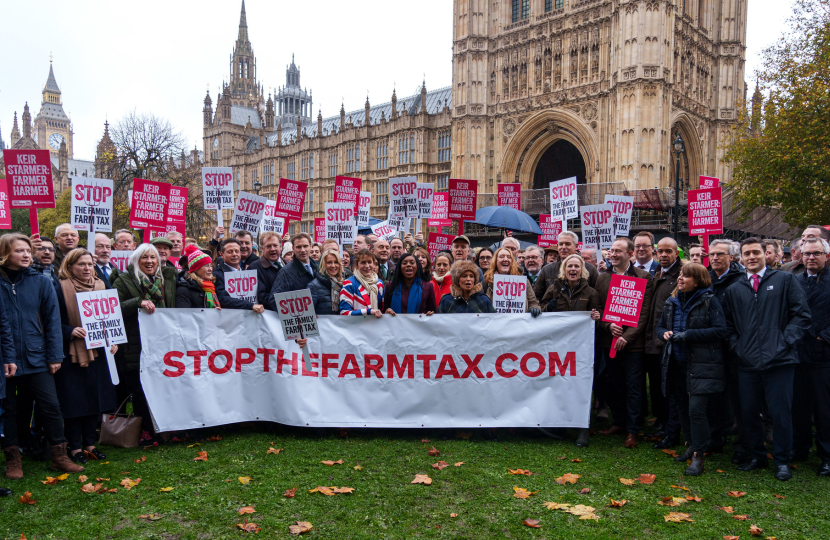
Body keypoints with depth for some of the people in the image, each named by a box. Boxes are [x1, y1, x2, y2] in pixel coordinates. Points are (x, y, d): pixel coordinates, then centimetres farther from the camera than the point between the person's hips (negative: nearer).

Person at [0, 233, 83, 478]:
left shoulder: (41, 282, 2)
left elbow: (52, 320, 2)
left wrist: (55, 356, -3)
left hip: (36, 358, 1)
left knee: (51, 406, 1)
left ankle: (59, 456, 14)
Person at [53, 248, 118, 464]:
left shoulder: (100, 286, 8)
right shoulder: (60, 289, -7)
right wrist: (70, 331, -24)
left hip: (97, 351, 5)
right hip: (71, 354, -5)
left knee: (96, 397, 9)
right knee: (74, 400, 1)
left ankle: (89, 443, 22)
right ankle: (75, 447, 14)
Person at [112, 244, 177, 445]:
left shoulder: (167, 279, 15)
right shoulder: (124, 281, 2)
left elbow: (175, 310, 23)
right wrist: (138, 302, -22)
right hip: (136, 346, -3)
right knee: (140, 389, -1)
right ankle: (145, 431, 9)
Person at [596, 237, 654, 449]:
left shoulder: (643, 277, -3)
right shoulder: (603, 278, 9)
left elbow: (644, 312, -8)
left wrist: (627, 336, -15)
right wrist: (609, 325, -10)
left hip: (632, 342, -4)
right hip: (609, 340, 4)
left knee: (633, 387, 1)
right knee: (613, 384, 13)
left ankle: (632, 431, 10)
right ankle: (618, 423, 27)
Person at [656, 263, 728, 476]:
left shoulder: (709, 301, -8)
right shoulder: (672, 301, 11)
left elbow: (720, 330, -13)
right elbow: (659, 326, 19)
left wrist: (688, 335, -18)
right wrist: (664, 333, -5)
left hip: (701, 364, -6)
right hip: (677, 363, 6)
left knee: (696, 409, -12)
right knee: (682, 407, 14)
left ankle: (698, 456, -2)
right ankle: (691, 445, 31)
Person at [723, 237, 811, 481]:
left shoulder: (785, 280, 4)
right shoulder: (734, 290, 12)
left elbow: (802, 314, 1)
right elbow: (729, 324, 17)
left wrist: (786, 341, -7)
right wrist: (737, 346, 3)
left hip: (779, 360, -3)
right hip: (748, 362, 3)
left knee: (781, 413, 2)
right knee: (749, 412, 9)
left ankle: (782, 461, 18)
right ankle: (756, 457, 25)